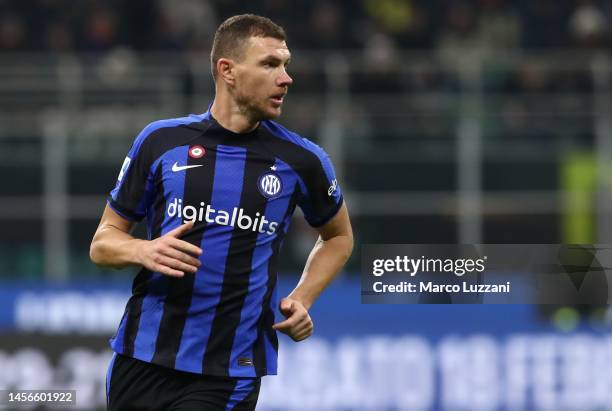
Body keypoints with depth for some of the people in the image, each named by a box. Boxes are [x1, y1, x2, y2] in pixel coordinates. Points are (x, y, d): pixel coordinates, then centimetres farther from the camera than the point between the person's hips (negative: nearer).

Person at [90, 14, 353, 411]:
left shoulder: (302, 160, 1)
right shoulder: (160, 140, 1)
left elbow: (339, 237, 19)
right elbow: (104, 241, 8)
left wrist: (301, 300, 4)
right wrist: (144, 251, -14)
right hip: (140, 361, 1)